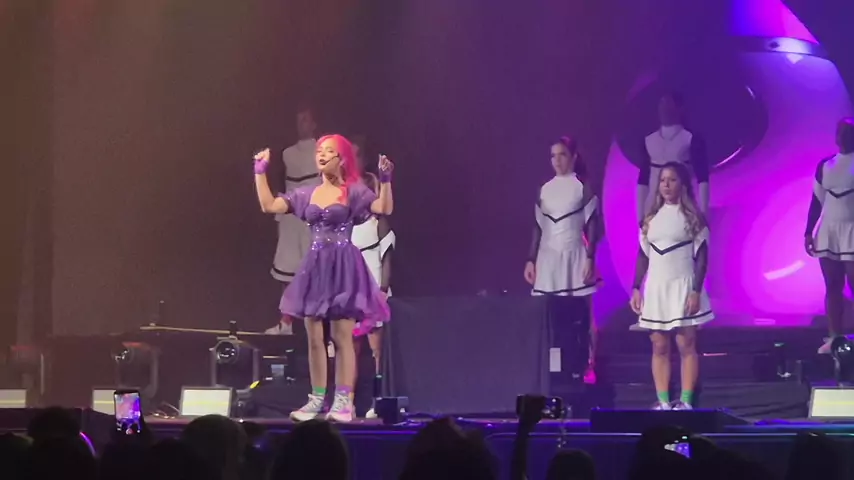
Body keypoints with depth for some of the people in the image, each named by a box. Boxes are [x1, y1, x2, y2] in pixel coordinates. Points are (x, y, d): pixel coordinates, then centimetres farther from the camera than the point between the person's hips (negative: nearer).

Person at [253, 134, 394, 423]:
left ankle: (343, 401, -3)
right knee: (314, 338, 5)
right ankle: (317, 400, 12)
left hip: (343, 268, -5)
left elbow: (385, 208, -14)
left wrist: (385, 180, -26)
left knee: (342, 338, -5)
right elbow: (269, 206, 8)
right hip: (315, 268, 5)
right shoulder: (307, 194, 11)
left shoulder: (354, 191, -1)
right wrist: (260, 173, 7)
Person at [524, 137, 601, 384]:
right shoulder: (545, 189, 10)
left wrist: (590, 258, -13)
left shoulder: (583, 187, -1)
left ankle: (587, 368, 0)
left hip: (574, 256, -4)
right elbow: (538, 227, 12)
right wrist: (531, 259, 8)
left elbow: (592, 225, -5)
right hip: (549, 258, 4)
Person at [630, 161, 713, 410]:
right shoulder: (651, 219, 10)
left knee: (686, 345, -3)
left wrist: (696, 291, -14)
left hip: (682, 287, -5)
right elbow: (643, 256, 12)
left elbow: (702, 257, -6)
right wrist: (636, 289, 6)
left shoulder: (693, 218, -3)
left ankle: (685, 401, -2)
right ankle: (663, 402, 6)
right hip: (656, 288, 5)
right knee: (659, 347, 4)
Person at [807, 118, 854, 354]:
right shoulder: (825, 166, 11)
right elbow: (817, 201, 14)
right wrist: (808, 232, 11)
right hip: (828, 233, 6)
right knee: (832, 287, 6)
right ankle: (834, 338, 8)